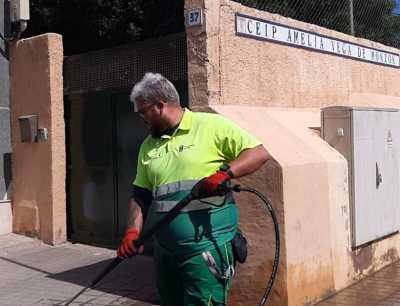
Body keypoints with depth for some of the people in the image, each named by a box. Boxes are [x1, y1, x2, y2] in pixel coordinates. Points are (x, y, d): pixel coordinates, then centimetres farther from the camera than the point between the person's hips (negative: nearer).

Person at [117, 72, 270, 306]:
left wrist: (225, 172, -22)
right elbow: (141, 195, 14)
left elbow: (260, 153, -7)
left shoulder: (211, 126, -5)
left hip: (207, 248, -6)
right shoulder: (149, 146, 14)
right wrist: (133, 231, -1)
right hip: (164, 250, 7)